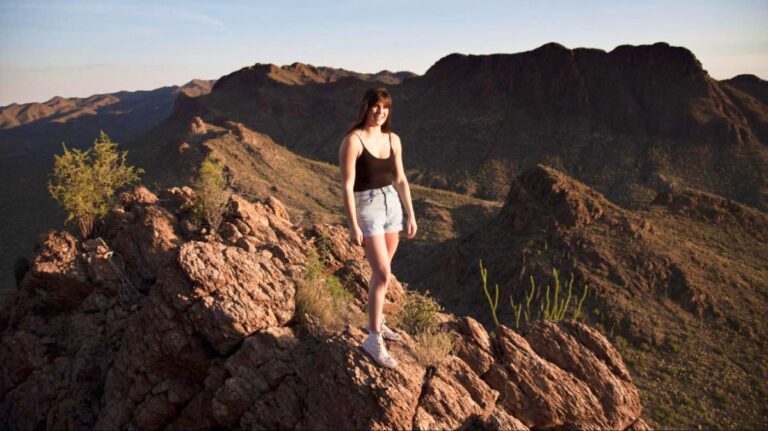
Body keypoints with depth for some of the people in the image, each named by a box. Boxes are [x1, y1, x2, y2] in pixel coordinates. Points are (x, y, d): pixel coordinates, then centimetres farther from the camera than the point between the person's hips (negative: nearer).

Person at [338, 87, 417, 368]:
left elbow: (400, 180, 11)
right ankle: (373, 339, -1)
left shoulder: (393, 139, 6)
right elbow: (346, 186, -16)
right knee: (383, 275, -12)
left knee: (381, 272, 15)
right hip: (366, 208, -6)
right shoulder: (352, 140, -14)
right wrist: (353, 226, -18)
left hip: (392, 205, 7)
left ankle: (377, 322, 32)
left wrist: (411, 215, 10)